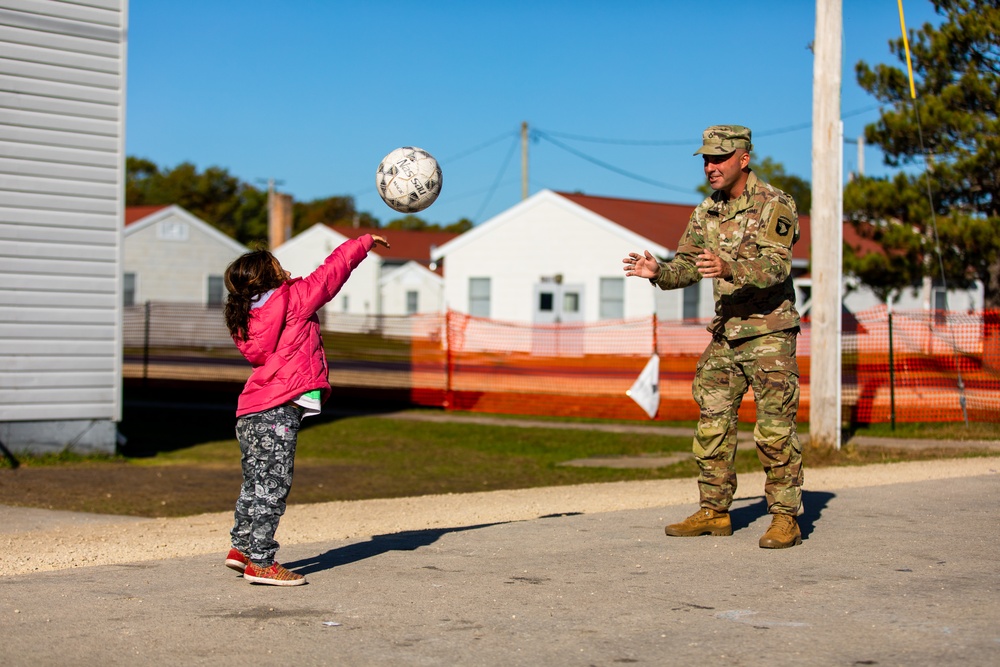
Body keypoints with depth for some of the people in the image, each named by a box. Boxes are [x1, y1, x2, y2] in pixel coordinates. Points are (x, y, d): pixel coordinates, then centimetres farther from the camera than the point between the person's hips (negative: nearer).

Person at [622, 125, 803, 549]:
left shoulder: (775, 205, -12)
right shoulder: (707, 212, 10)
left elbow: (775, 267, -25)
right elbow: (687, 265, 7)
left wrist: (729, 268, -42)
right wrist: (658, 271, -15)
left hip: (769, 331, -7)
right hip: (725, 334, 7)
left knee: (774, 431, -6)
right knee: (713, 426, 8)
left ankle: (785, 518, 0)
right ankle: (714, 513, 17)